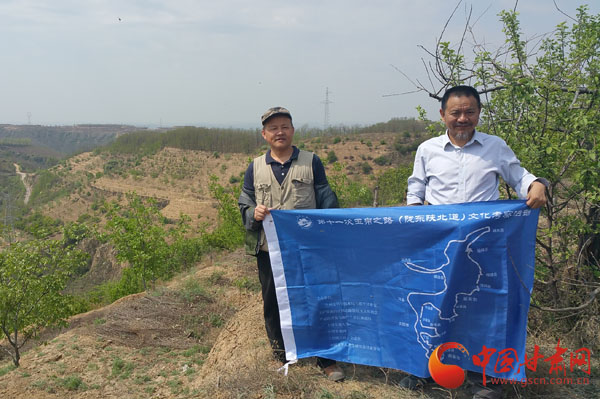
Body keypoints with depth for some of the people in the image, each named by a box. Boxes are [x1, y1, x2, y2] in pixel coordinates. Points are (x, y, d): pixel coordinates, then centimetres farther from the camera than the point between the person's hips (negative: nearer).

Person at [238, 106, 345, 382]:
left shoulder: (311, 162, 5)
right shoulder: (255, 168, 9)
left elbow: (327, 201, 4)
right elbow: (244, 206, 10)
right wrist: (254, 213, -13)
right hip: (269, 249, 2)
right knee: (273, 304, 9)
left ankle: (326, 359, 20)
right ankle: (283, 358, 28)